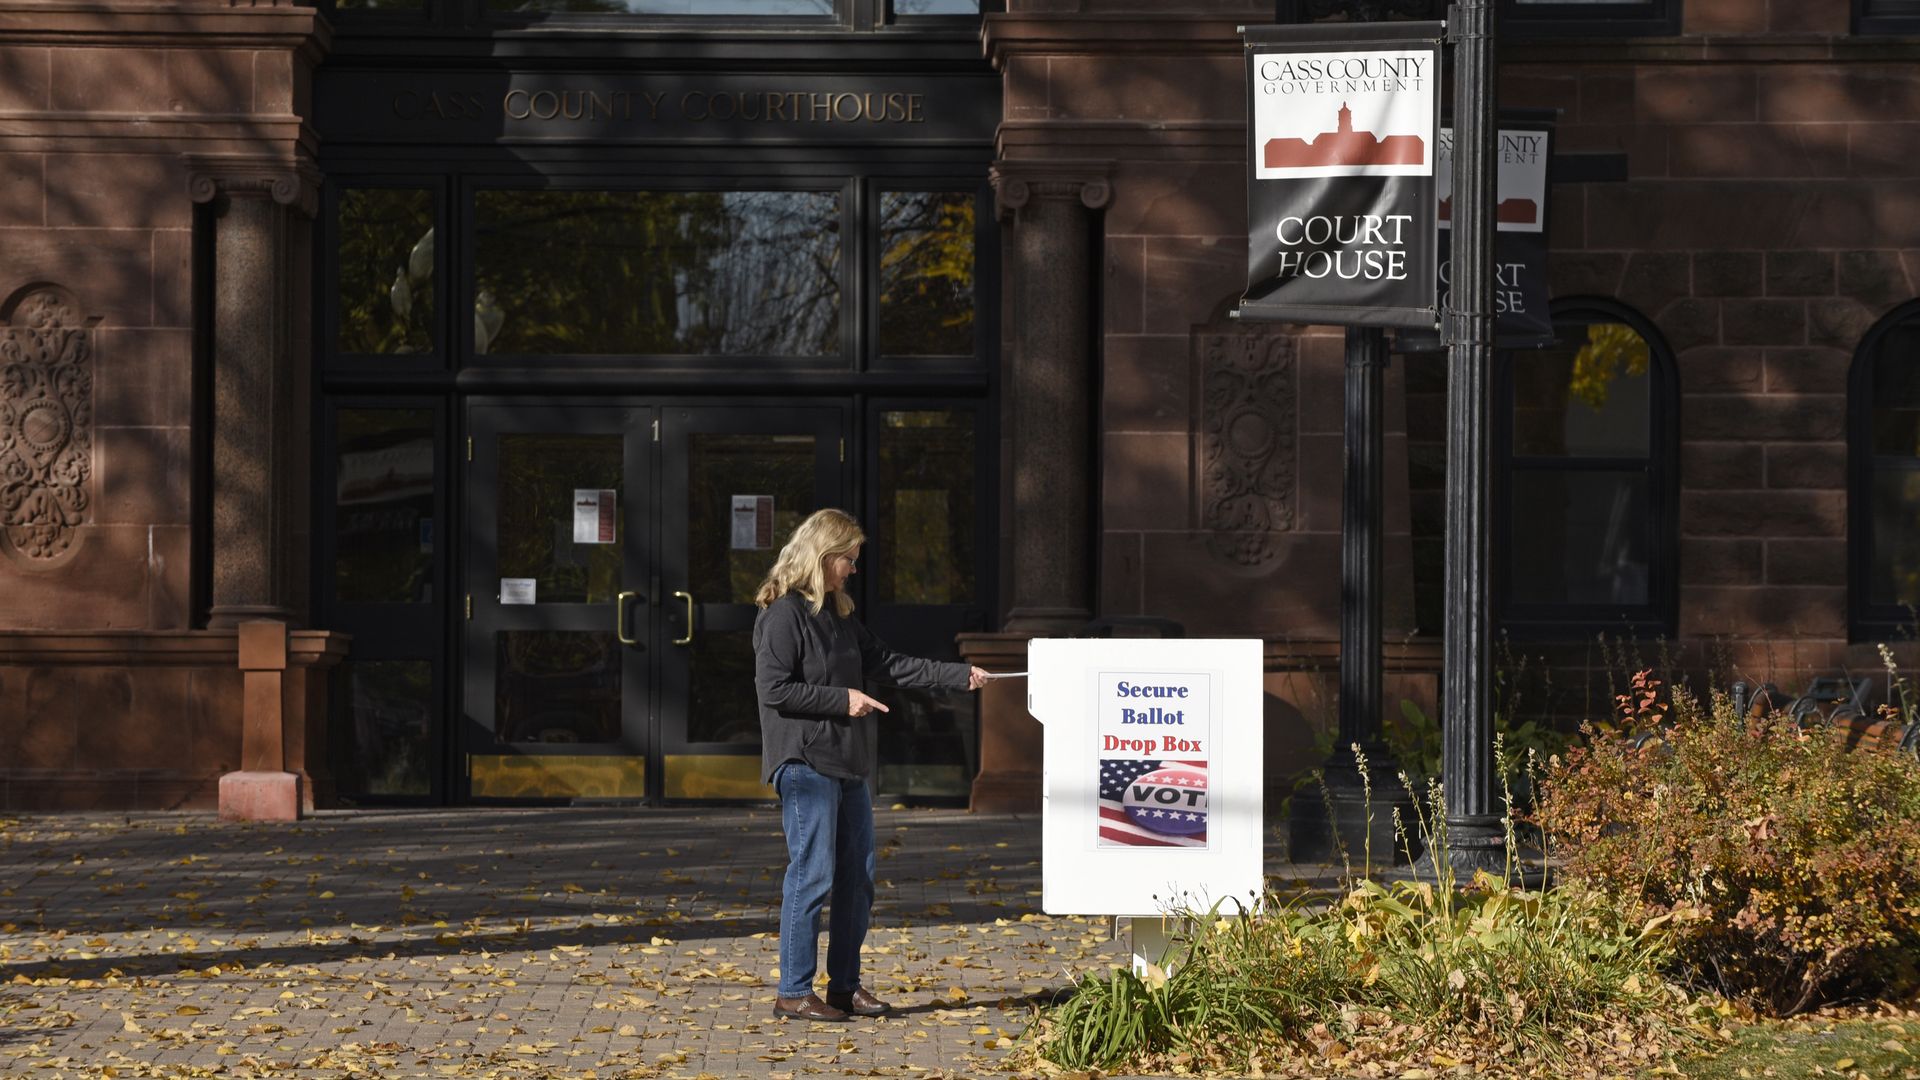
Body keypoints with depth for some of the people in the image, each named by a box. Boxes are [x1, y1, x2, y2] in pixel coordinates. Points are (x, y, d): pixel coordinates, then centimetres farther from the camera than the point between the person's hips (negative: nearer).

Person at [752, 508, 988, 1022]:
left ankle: (844, 986, 17)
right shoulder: (783, 615, -10)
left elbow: (890, 664, 18)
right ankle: (793, 993, -3)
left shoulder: (837, 616, 17)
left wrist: (962, 676, 13)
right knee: (812, 876, -9)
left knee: (857, 879, 9)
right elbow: (774, 688, -16)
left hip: (847, 765, 9)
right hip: (804, 764, -9)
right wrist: (842, 699, -14)